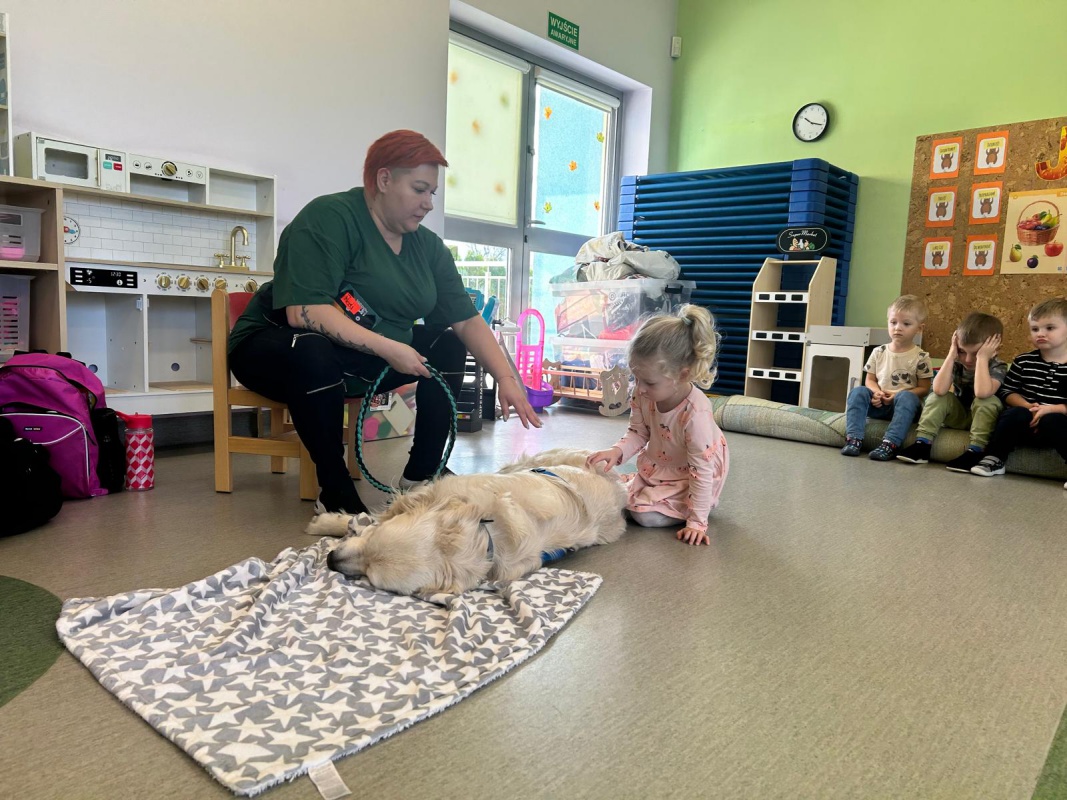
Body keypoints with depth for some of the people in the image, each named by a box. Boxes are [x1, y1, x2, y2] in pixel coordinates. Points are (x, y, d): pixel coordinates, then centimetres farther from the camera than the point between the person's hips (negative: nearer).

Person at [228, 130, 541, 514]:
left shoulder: (428, 246, 2)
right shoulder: (328, 218, -19)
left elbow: (468, 321, -2)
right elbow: (303, 312, -30)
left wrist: (506, 378, -15)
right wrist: (387, 348, -31)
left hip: (360, 363, 7)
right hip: (283, 348, -7)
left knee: (448, 343, 1)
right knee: (312, 353, -38)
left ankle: (420, 477, -1)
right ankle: (336, 494, -20)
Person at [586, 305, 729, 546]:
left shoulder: (695, 413, -37)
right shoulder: (643, 395, -19)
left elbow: (702, 470, -30)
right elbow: (638, 433, -3)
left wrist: (697, 522, -27)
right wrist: (617, 451, -26)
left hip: (689, 478, -6)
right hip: (656, 467, 7)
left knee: (646, 514, -18)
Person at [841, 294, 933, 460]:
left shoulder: (920, 357, -3)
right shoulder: (879, 352, 6)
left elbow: (924, 388, -4)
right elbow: (870, 379, 10)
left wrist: (898, 395, -18)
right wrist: (876, 392, -13)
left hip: (903, 406, -3)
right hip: (878, 405, 3)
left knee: (906, 397, -35)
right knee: (858, 392, -22)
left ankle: (890, 444, -44)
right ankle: (853, 438, -32)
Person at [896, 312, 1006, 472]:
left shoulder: (998, 367, -18)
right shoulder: (956, 362, -10)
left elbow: (982, 392, -42)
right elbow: (939, 389, -28)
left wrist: (982, 358, -35)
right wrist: (951, 355, -27)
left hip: (982, 417, -3)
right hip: (958, 415, 3)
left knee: (988, 400, -32)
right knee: (937, 397, -21)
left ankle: (975, 451, -36)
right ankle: (922, 443, -28)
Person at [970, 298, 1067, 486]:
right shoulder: (1023, 361, 8)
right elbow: (1007, 391, 6)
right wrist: (1026, 406, -12)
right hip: (1026, 423, 2)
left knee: (1052, 421, -34)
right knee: (1014, 413, -30)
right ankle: (994, 459, -19)